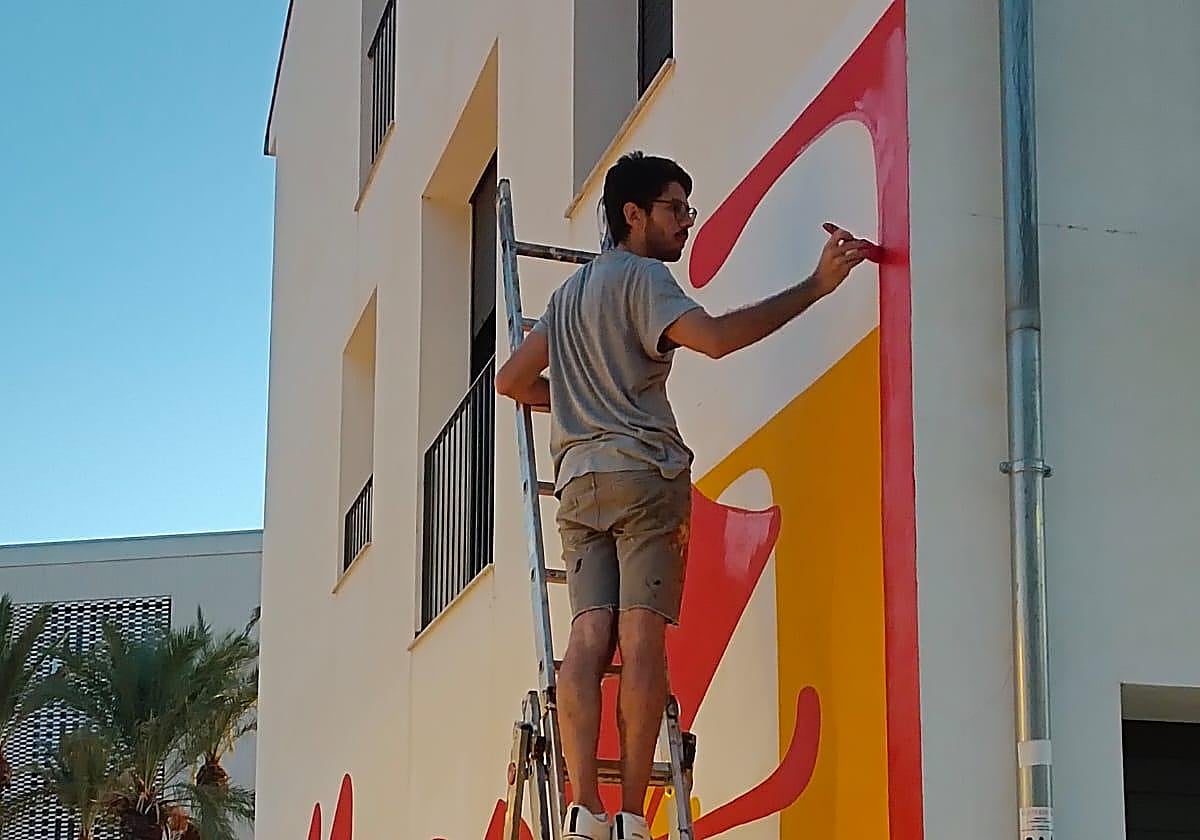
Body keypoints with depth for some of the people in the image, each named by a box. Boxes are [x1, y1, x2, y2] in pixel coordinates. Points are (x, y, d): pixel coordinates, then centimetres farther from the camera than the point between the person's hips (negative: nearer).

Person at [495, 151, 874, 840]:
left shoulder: (571, 291, 26)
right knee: (642, 640, -11)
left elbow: (513, 380, 29)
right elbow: (716, 337, -17)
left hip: (579, 480, 7)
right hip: (642, 472, -7)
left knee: (591, 638, -6)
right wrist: (817, 286, -16)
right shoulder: (640, 275, 0)